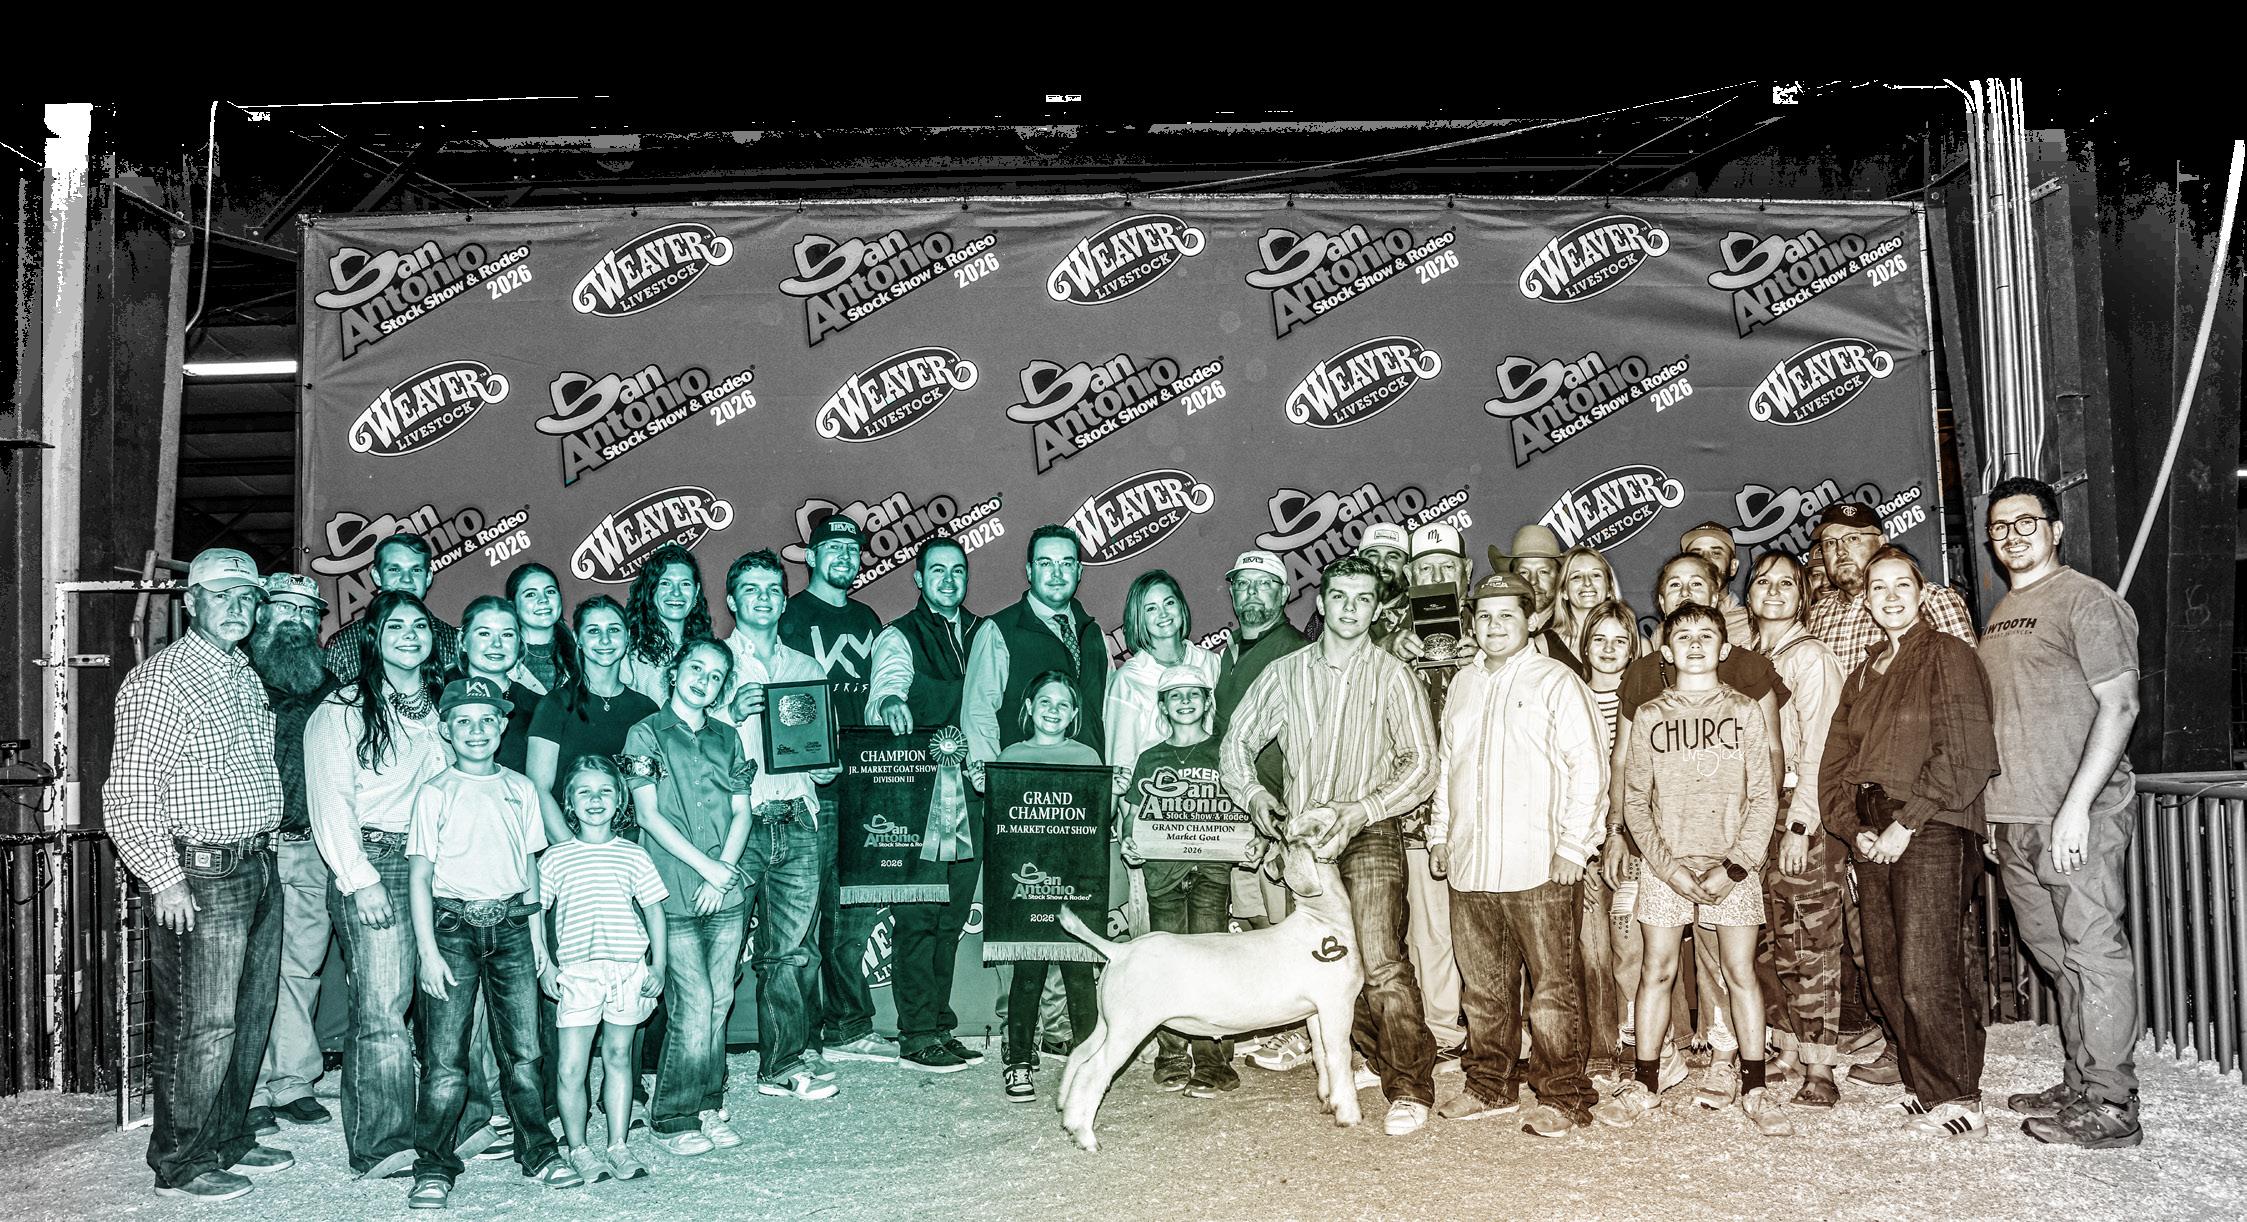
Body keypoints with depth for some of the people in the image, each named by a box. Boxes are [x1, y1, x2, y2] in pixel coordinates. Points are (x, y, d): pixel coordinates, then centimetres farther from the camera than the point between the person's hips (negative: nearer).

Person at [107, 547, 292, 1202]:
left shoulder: (246, 676, 14)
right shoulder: (160, 681, -12)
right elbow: (128, 794, -15)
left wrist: (264, 851, 16)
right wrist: (165, 878, -18)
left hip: (259, 869, 8)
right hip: (200, 877, -8)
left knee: (250, 1018, 16)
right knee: (201, 1028, -1)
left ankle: (230, 1141, 30)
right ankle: (179, 1164, 13)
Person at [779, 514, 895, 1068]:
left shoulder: (866, 620, 19)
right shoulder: (791, 617, 0)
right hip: (810, 788, -6)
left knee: (855, 909, 8)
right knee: (806, 912, -4)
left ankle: (849, 1029, 16)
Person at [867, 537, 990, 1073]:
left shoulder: (984, 634, 17)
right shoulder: (899, 636, 1)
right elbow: (888, 681, -18)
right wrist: (892, 701, -40)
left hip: (970, 801, 5)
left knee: (951, 920, 11)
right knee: (917, 919, -4)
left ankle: (940, 1028, 20)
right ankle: (917, 1036, 3)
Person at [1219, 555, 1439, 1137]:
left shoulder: (1391, 676, 1)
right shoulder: (1285, 673, 11)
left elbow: (1421, 765, -5)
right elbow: (1236, 742, 16)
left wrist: (1357, 813, -15)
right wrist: (1254, 795, -3)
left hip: (1369, 835, -4)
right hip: (1303, 837, 4)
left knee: (1381, 964, -15)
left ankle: (1411, 1087, -5)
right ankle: (1379, 1058, 26)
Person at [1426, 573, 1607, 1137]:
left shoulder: (1556, 682, -2)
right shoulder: (1462, 685, 18)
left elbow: (1588, 767, -7)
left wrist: (1573, 844, -11)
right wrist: (1440, 832, 19)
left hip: (1540, 865, -6)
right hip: (1471, 865, 6)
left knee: (1553, 987, -2)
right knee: (1483, 986, 13)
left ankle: (1561, 1097, 8)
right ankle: (1489, 1086, 24)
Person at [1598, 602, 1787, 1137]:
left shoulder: (1745, 711, 4)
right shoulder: (1649, 716, 5)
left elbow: (1764, 797, 1)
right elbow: (1635, 801, 4)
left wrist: (1734, 867, -8)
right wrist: (1670, 866, -7)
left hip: (1734, 862, 0)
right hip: (1665, 864, 1)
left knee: (1740, 970, 0)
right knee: (1657, 969, 2)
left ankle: (1753, 1087, 11)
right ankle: (1644, 1083, 12)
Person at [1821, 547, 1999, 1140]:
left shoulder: (1949, 656, -1)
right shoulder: (1865, 675, 20)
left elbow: (1963, 756, -11)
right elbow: (1835, 763, 15)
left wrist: (1906, 824, -13)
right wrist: (1856, 829, 0)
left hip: (1930, 831, -7)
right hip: (1873, 839, 7)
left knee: (1925, 974, -9)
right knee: (1886, 975, 6)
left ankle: (1956, 1100, 3)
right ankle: (1921, 1085, 19)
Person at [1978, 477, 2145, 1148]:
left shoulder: (2086, 599, -6)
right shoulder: (2001, 613, 18)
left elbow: (2119, 705, -13)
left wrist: (2076, 805, -19)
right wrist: (1992, 811, 16)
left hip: (2078, 816, -8)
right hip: (2018, 818, 8)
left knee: (2093, 952, -4)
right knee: (2057, 956, 14)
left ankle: (2109, 1105, 2)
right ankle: (2078, 1086, 23)